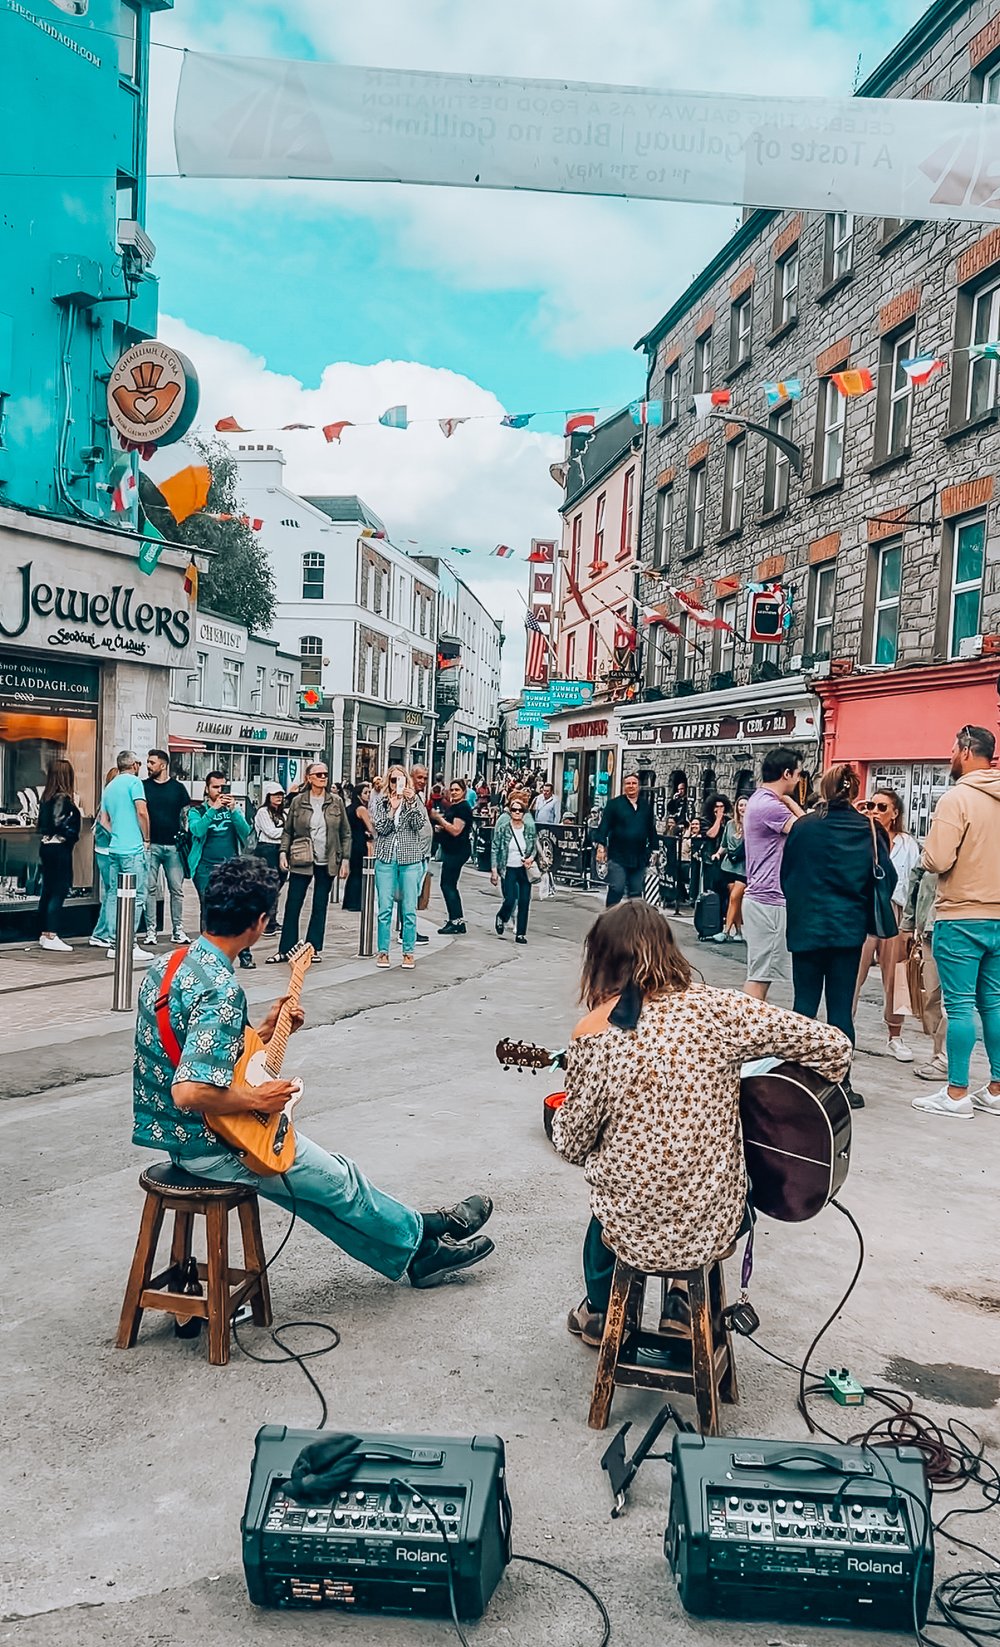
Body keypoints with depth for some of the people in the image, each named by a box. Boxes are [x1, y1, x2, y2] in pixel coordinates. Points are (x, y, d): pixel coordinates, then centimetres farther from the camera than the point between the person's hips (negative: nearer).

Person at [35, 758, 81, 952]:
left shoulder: (47, 796, 10)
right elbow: (61, 824, -23)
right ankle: (51, 937, -7)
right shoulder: (64, 798, -15)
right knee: (59, 891, -5)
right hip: (60, 847, -9)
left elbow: (41, 823, 14)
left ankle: (45, 935, 18)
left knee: (47, 890, 12)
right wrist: (76, 810, -12)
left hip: (46, 846, 9)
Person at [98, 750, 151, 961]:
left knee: (114, 895, 8)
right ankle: (131, 944, -7)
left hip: (114, 848, 8)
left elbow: (104, 820, 18)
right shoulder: (133, 781, -5)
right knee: (136, 896, -5)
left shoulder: (110, 787, 18)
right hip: (133, 849, -8)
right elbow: (142, 812, -14)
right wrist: (146, 838, -4)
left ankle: (115, 944, 10)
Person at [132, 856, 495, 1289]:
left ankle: (412, 1256, 33)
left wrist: (265, 1032, 9)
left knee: (311, 1184, 21)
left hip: (168, 1132, 9)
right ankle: (421, 1238, 33)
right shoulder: (221, 992, -29)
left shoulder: (166, 965, 1)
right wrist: (256, 1100, -20)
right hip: (209, 1147, -9)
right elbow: (190, 1092, -35)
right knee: (341, 1181, 10)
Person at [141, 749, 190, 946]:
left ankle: (178, 930, 10)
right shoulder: (144, 786, 7)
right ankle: (151, 931, 5)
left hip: (173, 846, 0)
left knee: (176, 889, 3)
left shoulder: (178, 788, 7)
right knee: (150, 889, 0)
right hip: (151, 845, 0)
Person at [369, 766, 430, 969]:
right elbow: (381, 828, -4)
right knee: (384, 909, 0)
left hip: (410, 860, 0)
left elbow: (420, 825, -8)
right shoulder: (378, 801, 8)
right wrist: (392, 808, -15)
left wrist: (412, 802, -18)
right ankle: (383, 952, 7)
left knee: (409, 910, 1)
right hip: (386, 859, 0)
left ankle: (408, 952, 8)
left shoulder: (415, 801, 7)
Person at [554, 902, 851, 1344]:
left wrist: (560, 1116, 20)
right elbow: (834, 1047, -10)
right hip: (715, 1227, 0)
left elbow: (573, 1144, -3)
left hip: (629, 1231, 0)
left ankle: (600, 1315, 54)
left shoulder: (592, 1034, -13)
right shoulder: (718, 1009, -12)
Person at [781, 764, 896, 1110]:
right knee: (841, 1007, 5)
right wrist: (868, 915, 16)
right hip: (849, 929, 0)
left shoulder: (803, 826, -5)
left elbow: (786, 876, 4)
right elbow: (886, 879, 0)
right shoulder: (868, 830, -4)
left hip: (806, 927, 0)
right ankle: (840, 1084, 9)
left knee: (805, 1003, 8)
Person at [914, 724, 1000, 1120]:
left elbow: (936, 860, -19)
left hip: (961, 917, -7)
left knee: (960, 1005, -2)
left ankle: (956, 1093, 4)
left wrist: (927, 854, 1)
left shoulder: (957, 798, -14)